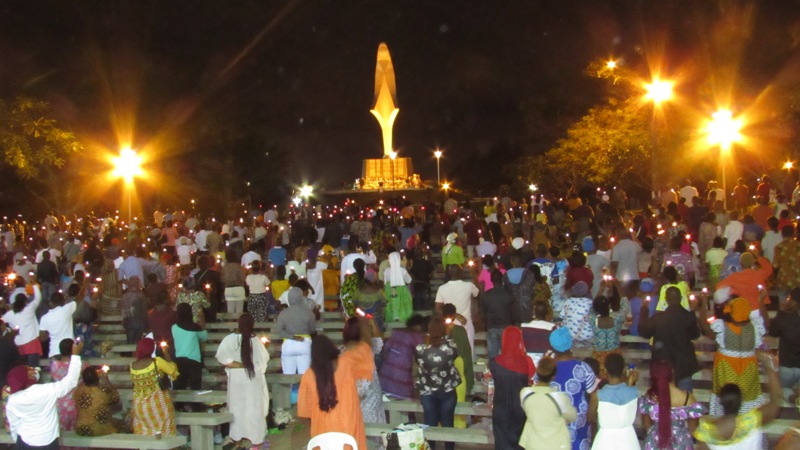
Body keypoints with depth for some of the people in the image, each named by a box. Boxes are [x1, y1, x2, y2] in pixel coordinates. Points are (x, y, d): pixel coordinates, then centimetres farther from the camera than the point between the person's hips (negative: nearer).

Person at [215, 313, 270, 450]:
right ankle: (256, 438, 15)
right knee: (254, 407, 10)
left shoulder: (230, 339, -9)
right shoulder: (255, 340, -9)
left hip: (236, 377, 1)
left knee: (237, 407, 13)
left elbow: (222, 358, -18)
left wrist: (239, 365, -10)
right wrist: (265, 347, 15)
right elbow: (264, 359, -3)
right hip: (253, 377, -1)